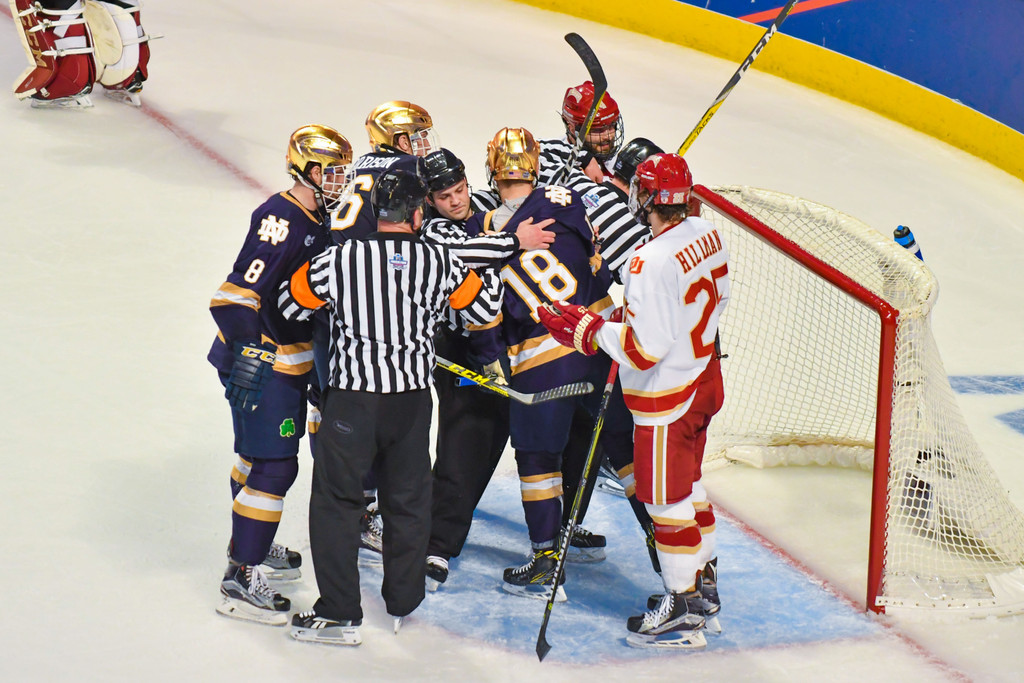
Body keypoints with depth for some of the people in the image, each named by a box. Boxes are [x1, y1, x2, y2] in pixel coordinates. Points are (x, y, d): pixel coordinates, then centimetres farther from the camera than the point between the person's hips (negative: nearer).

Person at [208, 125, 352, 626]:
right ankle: (240, 580, -6)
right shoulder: (280, 220, -23)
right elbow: (235, 294, -28)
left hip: (289, 359, 10)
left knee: (260, 455, 24)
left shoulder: (318, 218, 8)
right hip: (259, 362, -10)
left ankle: (250, 544, 42)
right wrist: (248, 350, -34)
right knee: (274, 465, -10)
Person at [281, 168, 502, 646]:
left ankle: (339, 614, 8)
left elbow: (290, 303, 3)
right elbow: (486, 306, 7)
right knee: (408, 499, 18)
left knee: (336, 499, 8)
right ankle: (403, 602, 29)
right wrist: (492, 274, 28)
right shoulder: (440, 263, -7)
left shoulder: (339, 260, -12)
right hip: (413, 401, 3)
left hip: (351, 399, -3)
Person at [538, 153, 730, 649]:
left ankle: (683, 613, 11)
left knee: (666, 499, 3)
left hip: (666, 397, -9)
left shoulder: (652, 263, -29)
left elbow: (647, 349, -29)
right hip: (704, 380, 9)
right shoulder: (706, 234, -2)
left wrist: (590, 331, -19)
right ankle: (703, 583, 38)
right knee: (688, 482, 24)